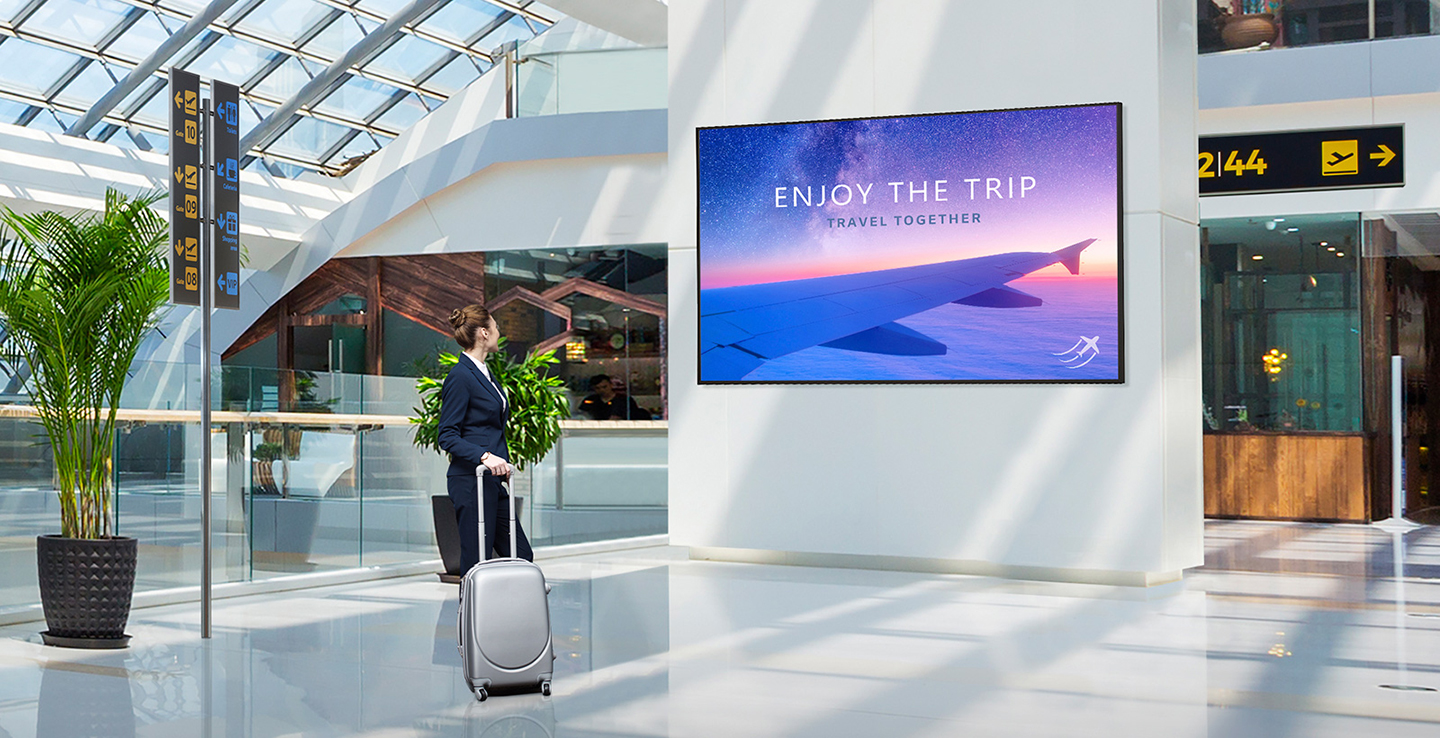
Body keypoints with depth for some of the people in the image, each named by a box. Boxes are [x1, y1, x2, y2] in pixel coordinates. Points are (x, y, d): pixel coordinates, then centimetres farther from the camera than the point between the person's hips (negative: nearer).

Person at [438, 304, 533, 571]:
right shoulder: (460, 376, -12)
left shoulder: (484, 372, 16)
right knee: (477, 563, -5)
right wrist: (485, 456, -27)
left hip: (492, 482, 10)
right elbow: (448, 436, -16)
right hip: (471, 482, -10)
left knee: (521, 557, 8)